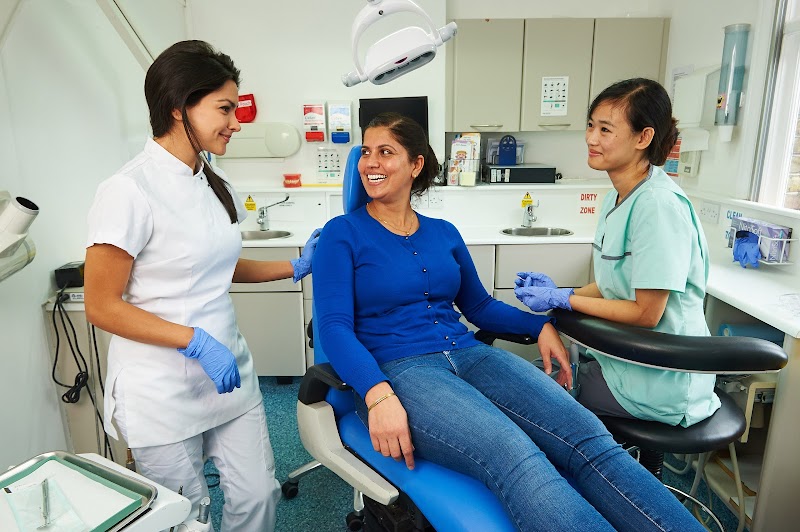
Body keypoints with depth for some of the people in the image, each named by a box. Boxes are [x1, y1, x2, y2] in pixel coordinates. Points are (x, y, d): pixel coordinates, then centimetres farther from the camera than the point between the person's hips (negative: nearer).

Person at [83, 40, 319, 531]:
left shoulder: (214, 182, 5)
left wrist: (295, 267, 9)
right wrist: (196, 341, -22)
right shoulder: (130, 190, -18)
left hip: (228, 373, 6)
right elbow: (102, 307, -14)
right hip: (163, 392, -6)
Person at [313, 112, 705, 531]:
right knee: (514, 457, -33)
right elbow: (334, 325, -8)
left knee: (588, 436, -20)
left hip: (468, 355, 5)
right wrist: (378, 395, -25)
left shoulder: (444, 233, 16)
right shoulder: (343, 233, 3)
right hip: (396, 369, -5)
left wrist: (540, 324, 5)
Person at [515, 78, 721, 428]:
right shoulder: (616, 199, 5)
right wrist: (558, 292, -2)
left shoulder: (658, 205, -24)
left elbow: (646, 313, -22)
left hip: (657, 385, -8)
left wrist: (564, 300, -16)